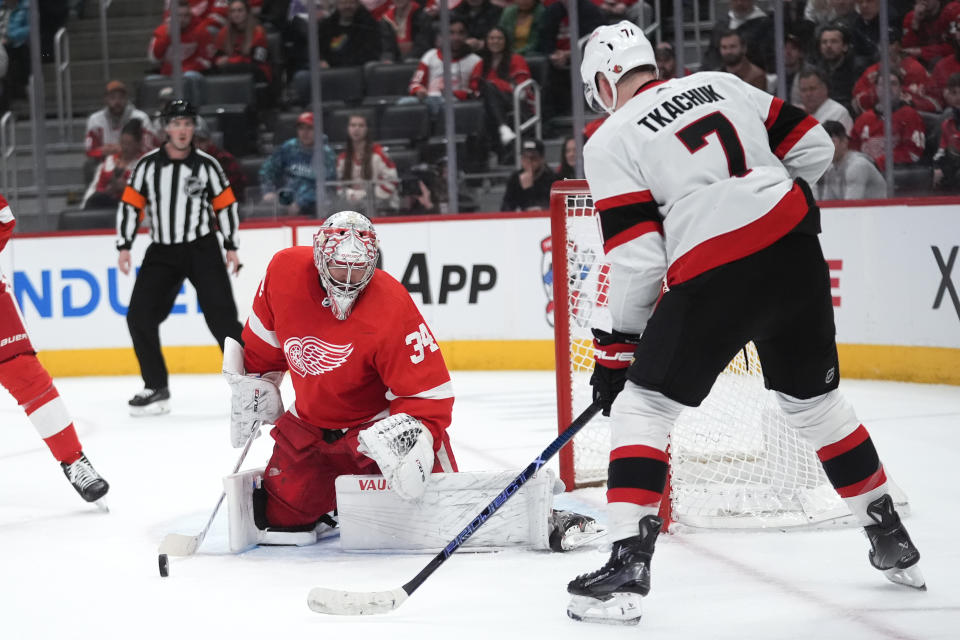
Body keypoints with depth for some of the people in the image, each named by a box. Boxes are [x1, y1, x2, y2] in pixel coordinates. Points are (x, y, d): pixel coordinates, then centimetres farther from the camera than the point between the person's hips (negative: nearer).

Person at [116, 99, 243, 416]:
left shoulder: (206, 165, -3)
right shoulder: (148, 165, -2)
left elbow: (225, 204, 5)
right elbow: (130, 205, 3)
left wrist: (231, 247, 3)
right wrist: (124, 246, -3)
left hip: (202, 249, -2)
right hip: (162, 252, 2)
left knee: (221, 316, -11)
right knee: (140, 316, -7)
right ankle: (156, 389, 3)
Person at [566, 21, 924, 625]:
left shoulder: (611, 140, 1)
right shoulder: (721, 84, 15)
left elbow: (637, 259, -4)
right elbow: (813, 145, 16)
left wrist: (618, 346, 6)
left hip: (714, 277, -5)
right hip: (796, 254, 6)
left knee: (641, 407, 6)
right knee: (816, 401, 23)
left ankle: (628, 564, -5)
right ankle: (892, 539, 31)